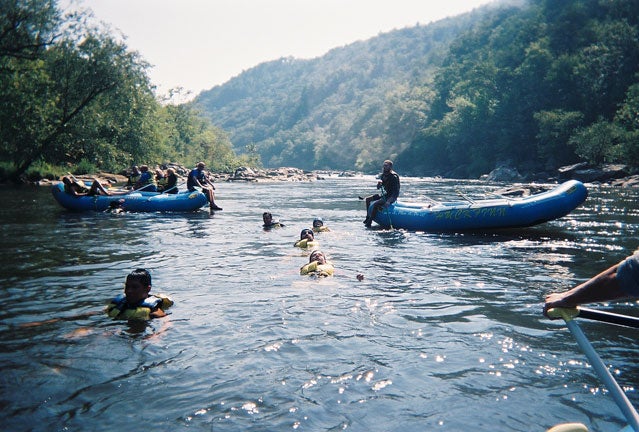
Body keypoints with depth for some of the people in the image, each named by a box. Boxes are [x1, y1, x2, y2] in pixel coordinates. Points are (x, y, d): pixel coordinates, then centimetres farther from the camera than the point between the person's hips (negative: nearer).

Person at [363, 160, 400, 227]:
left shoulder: (394, 176, -19)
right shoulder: (383, 175, 7)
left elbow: (396, 191, -25)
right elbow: (378, 187, 12)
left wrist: (389, 201, -35)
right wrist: (379, 183, -14)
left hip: (391, 197, -10)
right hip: (384, 195, 10)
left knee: (376, 204, -29)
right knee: (368, 199, 9)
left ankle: (369, 222, -22)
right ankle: (368, 217, 14)